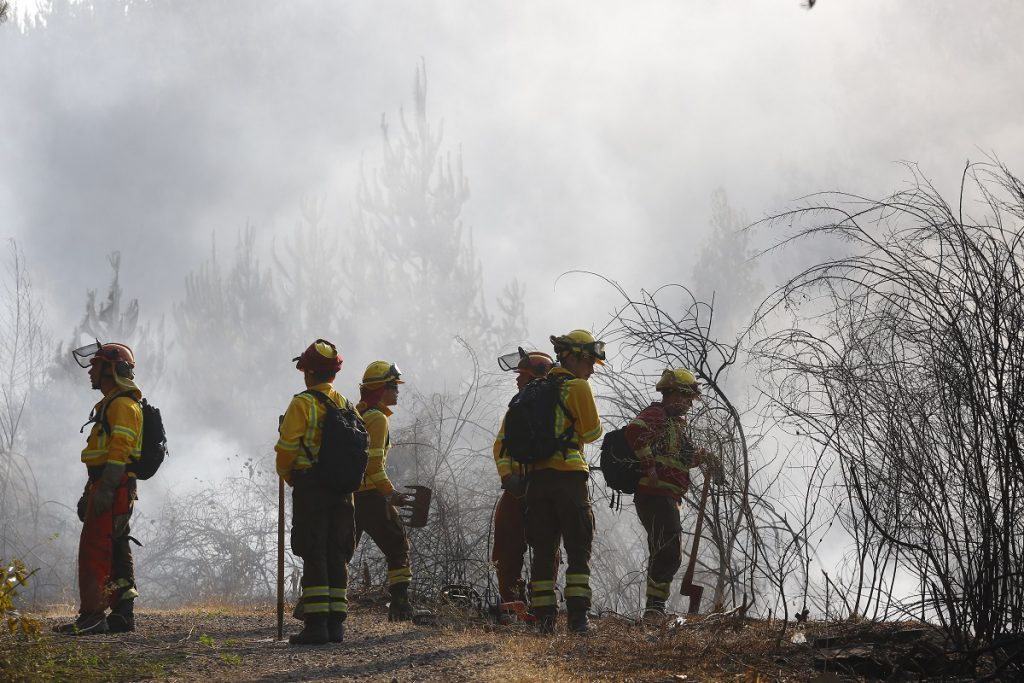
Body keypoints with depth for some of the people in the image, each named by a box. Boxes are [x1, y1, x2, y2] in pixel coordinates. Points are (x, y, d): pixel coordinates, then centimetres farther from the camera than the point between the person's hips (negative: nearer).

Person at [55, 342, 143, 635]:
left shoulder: (123, 405, -11)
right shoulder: (109, 405, 23)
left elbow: (120, 450, -21)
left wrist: (105, 489, -27)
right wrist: (89, 494, 26)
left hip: (113, 489, -11)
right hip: (105, 488, 11)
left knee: (94, 550, -14)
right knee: (117, 553, 10)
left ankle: (92, 616, -17)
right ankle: (122, 614, 12)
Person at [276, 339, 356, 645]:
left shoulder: (303, 404, -10)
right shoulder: (345, 405, 10)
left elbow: (287, 447, -11)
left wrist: (286, 474, 7)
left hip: (309, 490, -6)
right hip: (341, 491, 6)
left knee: (314, 557, -5)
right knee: (337, 558, 9)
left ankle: (316, 624, -8)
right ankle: (336, 623, 9)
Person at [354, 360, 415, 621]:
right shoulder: (376, 418, -12)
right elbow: (373, 462, -19)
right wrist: (390, 493, -15)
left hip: (346, 493, 8)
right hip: (369, 495, -8)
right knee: (397, 546, 1)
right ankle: (400, 603, -4)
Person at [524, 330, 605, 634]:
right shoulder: (578, 387, -5)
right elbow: (592, 431, -3)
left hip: (536, 477, 6)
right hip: (568, 475, -6)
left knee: (543, 549, 7)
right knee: (578, 550, -1)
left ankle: (543, 615, 2)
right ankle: (578, 615, -10)